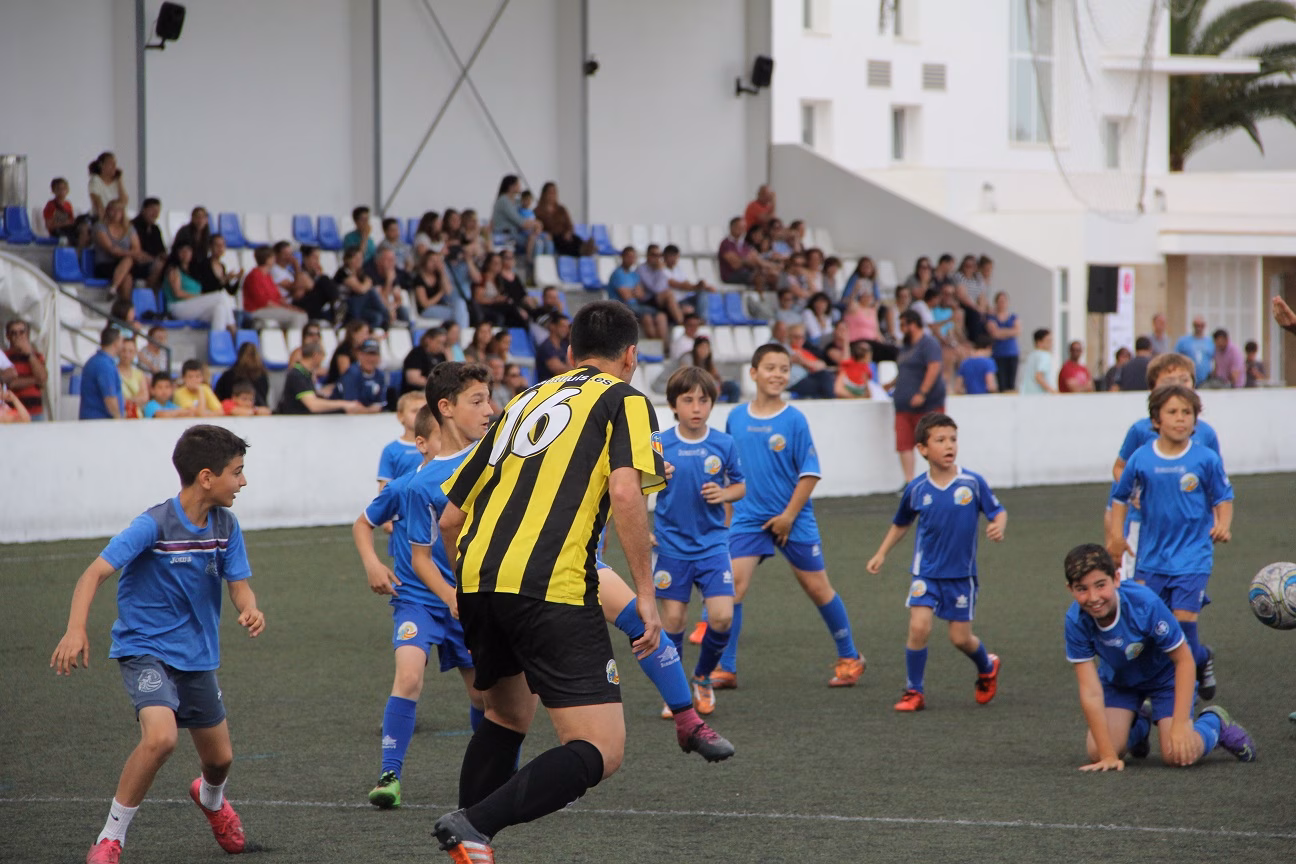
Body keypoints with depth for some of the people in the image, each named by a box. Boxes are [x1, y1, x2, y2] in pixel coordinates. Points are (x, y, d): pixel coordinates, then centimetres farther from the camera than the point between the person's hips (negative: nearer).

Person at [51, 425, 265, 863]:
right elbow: (96, 572, -25)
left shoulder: (225, 525, -2)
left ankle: (211, 798, 55)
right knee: (161, 736, -30)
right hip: (146, 649, -6)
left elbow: (238, 583, 3)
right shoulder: (154, 525, -21)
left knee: (219, 758, 15)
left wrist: (250, 610, -22)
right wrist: (76, 630, -40)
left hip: (197, 656, 6)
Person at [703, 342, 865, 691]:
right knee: (733, 584, -11)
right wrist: (728, 509, 11)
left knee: (817, 587, 7)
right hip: (748, 518, 2)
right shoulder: (736, 418, 2)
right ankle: (725, 669, -5)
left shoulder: (794, 420, -8)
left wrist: (789, 515, -11)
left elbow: (810, 473, -7)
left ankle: (849, 657, 23)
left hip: (794, 519, -2)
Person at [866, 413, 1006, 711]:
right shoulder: (916, 489, -4)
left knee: (960, 637, 5)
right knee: (919, 627, -16)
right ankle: (913, 691, 0)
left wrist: (998, 526, -23)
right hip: (927, 572, 1)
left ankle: (987, 667, 39)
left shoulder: (972, 483, -10)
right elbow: (901, 524, 13)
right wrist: (881, 554, 9)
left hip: (961, 574, -1)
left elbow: (998, 511, -1)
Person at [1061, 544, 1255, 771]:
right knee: (1097, 754, -12)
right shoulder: (1076, 621, -30)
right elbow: (1090, 692, -27)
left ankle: (1215, 723, 14)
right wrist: (1108, 755, -30)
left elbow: (1184, 659, -24)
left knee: (1177, 755, -20)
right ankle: (1140, 724, 22)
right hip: (1117, 680, 3)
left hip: (1165, 676, -3)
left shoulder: (1145, 604, -36)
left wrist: (1181, 724, -30)